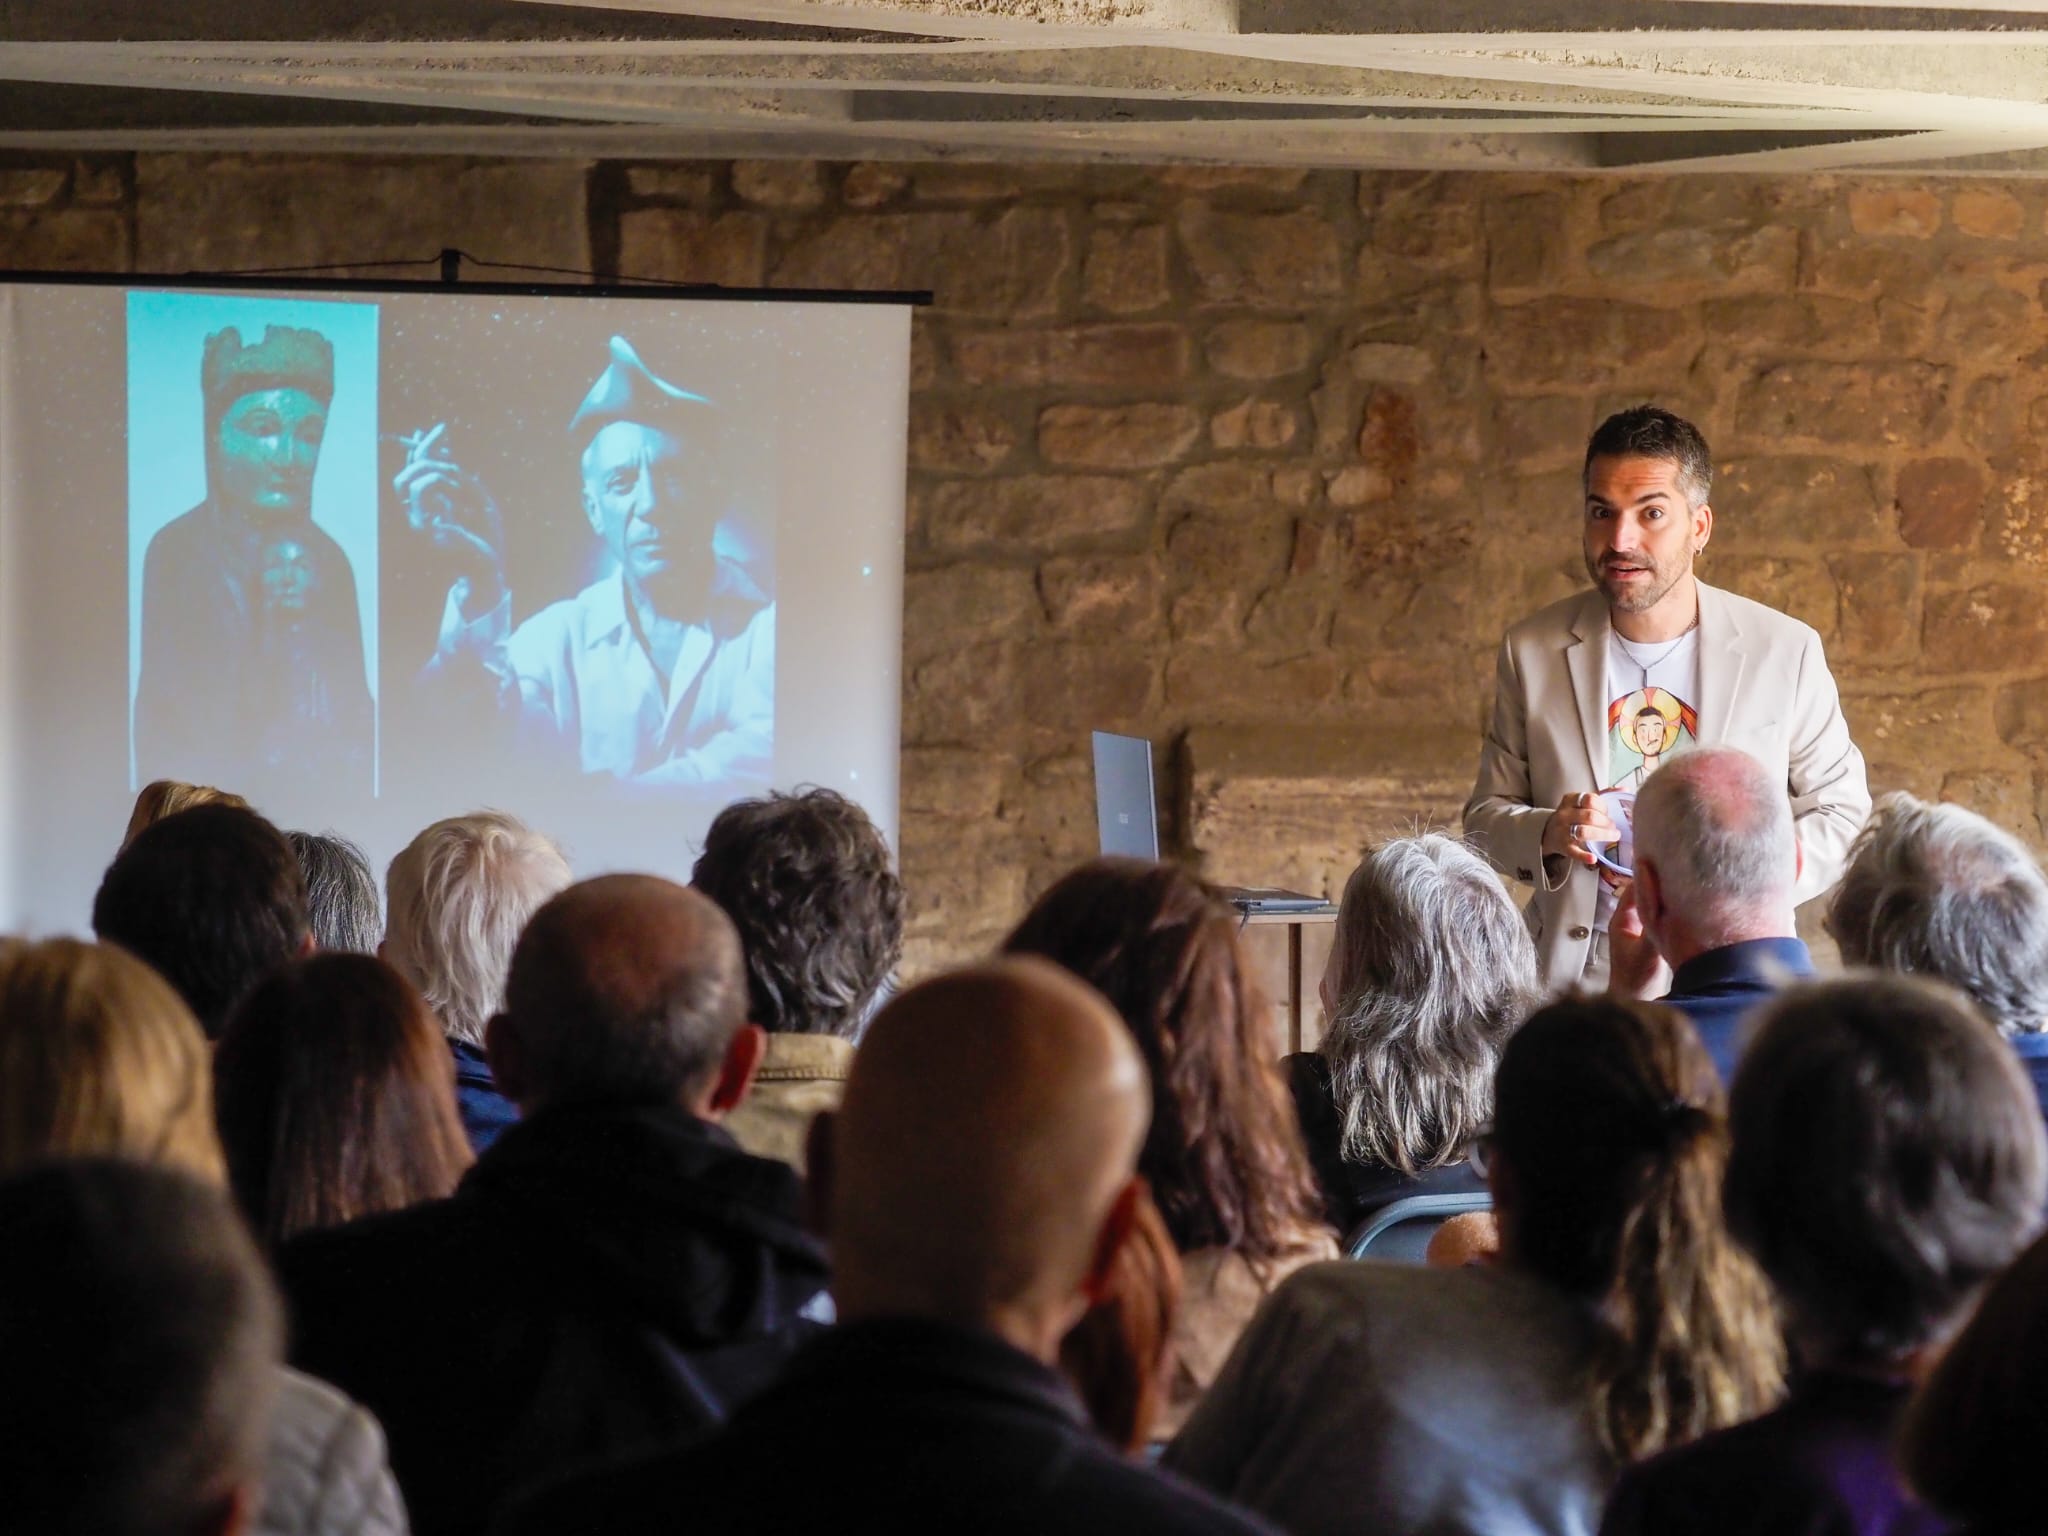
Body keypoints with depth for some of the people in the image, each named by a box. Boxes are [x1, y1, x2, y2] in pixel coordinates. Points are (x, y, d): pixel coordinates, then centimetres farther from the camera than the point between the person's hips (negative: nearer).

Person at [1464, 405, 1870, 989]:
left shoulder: (1786, 651, 3)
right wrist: (1548, 835, -8)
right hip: (1575, 979, 1)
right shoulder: (1534, 651, 8)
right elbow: (1485, 815, 15)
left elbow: (1841, 812, 12)